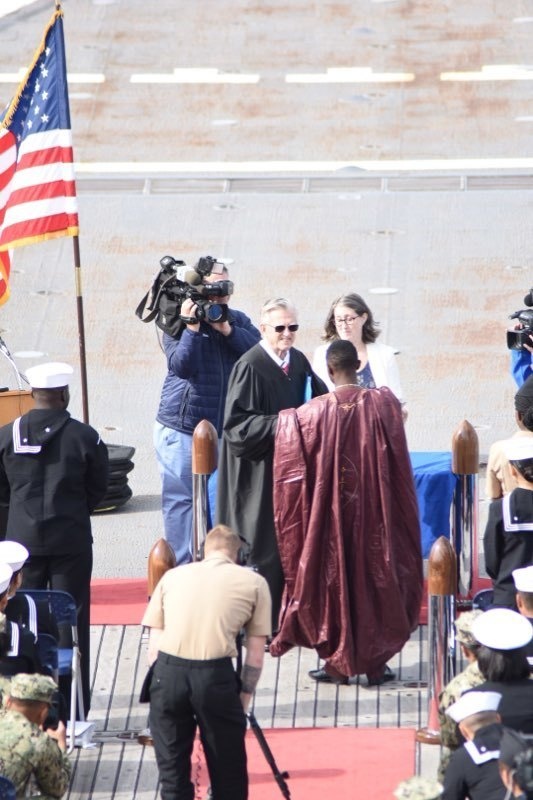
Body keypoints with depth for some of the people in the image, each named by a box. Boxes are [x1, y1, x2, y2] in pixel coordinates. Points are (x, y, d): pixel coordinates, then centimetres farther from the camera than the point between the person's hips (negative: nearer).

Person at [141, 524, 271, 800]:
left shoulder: (172, 576, 20)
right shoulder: (254, 583, 14)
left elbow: (153, 647, 15)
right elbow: (255, 656, 10)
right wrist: (244, 697, 19)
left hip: (167, 672, 2)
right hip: (215, 673, -2)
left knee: (172, 767, 13)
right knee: (227, 769, 13)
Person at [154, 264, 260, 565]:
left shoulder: (239, 321, 7)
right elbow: (181, 366, -18)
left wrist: (227, 330, -18)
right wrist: (191, 327, -24)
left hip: (225, 429, 4)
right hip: (182, 430, -4)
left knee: (220, 500, 8)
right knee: (181, 499, -1)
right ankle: (180, 569, 4)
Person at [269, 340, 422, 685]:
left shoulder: (314, 413, -14)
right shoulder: (384, 403, -10)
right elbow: (398, 461, -1)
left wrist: (285, 420, 13)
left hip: (331, 512, -1)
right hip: (375, 514, 1)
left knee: (334, 577, 11)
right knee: (375, 578, 12)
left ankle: (338, 661, 16)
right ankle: (374, 662, 15)